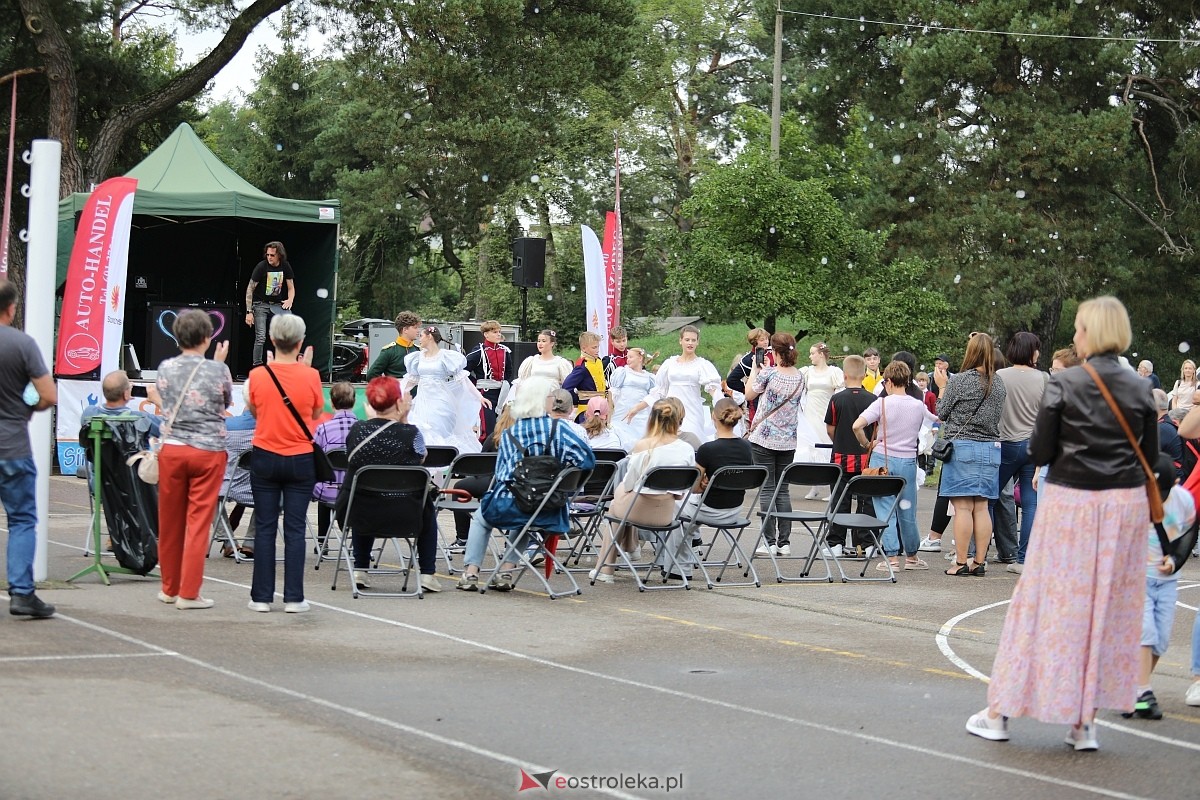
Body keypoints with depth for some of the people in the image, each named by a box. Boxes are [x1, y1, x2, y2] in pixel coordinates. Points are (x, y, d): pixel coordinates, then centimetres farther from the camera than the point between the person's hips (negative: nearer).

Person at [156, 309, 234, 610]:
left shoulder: (165, 368, 1)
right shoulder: (218, 371, -7)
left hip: (172, 449, 3)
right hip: (208, 452, -3)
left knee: (170, 522, 12)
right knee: (198, 523, 0)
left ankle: (170, 588, 22)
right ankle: (188, 592, 0)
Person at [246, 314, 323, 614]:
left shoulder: (258, 375, -7)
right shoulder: (310, 376, -10)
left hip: (264, 458, 1)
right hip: (300, 460, -1)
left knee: (264, 528, 7)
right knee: (295, 529, 4)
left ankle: (262, 597, 7)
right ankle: (294, 598, 3)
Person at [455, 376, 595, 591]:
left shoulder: (508, 435, -2)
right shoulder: (558, 429, -8)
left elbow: (500, 474, 4)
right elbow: (586, 459, -14)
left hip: (509, 507, -1)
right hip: (547, 513, 1)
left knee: (480, 518, 33)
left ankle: (471, 572, 23)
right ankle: (506, 572, 29)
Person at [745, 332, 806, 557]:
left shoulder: (768, 373, -14)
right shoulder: (800, 377, 3)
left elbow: (749, 394, 2)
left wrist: (755, 368, 12)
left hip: (763, 438, -5)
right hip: (788, 441, 5)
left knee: (767, 490, -1)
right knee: (783, 490, 10)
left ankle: (770, 542, -4)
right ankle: (784, 542, 7)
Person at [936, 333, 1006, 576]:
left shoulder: (959, 381, -11)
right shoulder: (999, 383, 6)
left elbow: (942, 412, -1)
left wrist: (941, 391, 15)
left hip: (962, 446, -5)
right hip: (991, 447, 5)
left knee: (963, 507, -4)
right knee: (981, 507, 8)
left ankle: (961, 562, -4)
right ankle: (979, 561, 9)